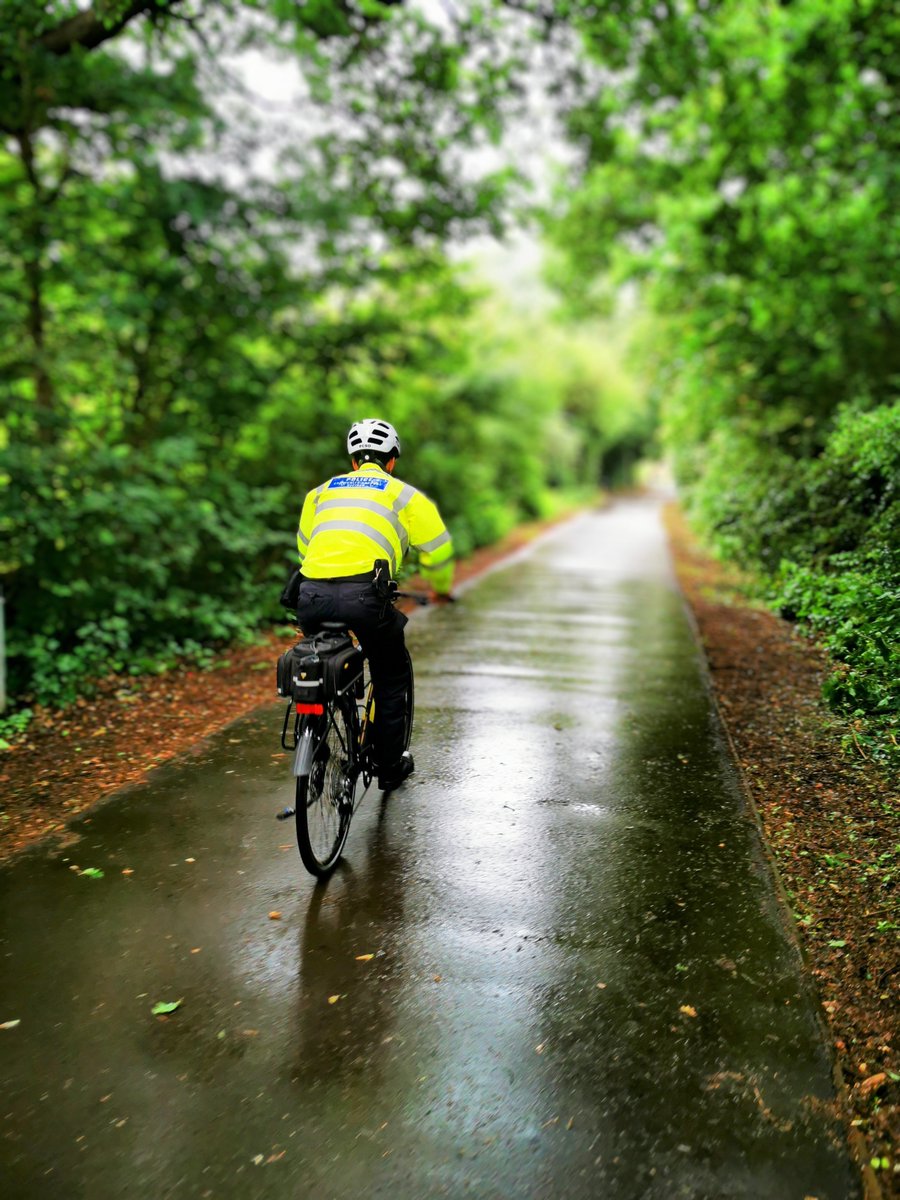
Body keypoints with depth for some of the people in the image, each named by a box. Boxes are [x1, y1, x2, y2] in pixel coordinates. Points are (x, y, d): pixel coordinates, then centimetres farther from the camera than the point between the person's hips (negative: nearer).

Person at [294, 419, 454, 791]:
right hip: (364, 595, -3)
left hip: (312, 594, 3)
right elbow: (438, 550, 17)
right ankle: (390, 766, 27)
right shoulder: (403, 494, 17)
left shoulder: (321, 491, 27)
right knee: (392, 677, 19)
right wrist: (441, 588, 37)